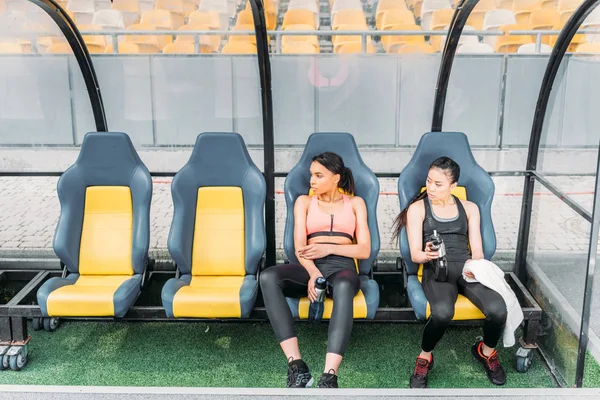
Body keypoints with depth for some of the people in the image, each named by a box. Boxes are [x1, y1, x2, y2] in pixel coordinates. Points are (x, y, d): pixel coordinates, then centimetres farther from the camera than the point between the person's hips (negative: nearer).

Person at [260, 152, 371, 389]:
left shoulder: (355, 203, 17)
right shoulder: (304, 202, 18)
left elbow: (364, 250, 6)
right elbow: (299, 247, 3)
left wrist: (329, 248, -11)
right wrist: (313, 273, -19)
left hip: (342, 267, -1)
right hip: (310, 268, 2)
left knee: (343, 288, -42)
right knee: (268, 277, -34)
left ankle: (329, 377, -52)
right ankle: (296, 366, -41)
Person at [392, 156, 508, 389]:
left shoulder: (469, 208, 18)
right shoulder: (417, 208, 9)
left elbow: (477, 251, 11)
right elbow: (415, 254, 0)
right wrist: (426, 255, -25)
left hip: (467, 267, 3)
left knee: (497, 310, -29)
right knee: (442, 312, -38)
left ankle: (486, 351, 8)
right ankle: (424, 358, -6)